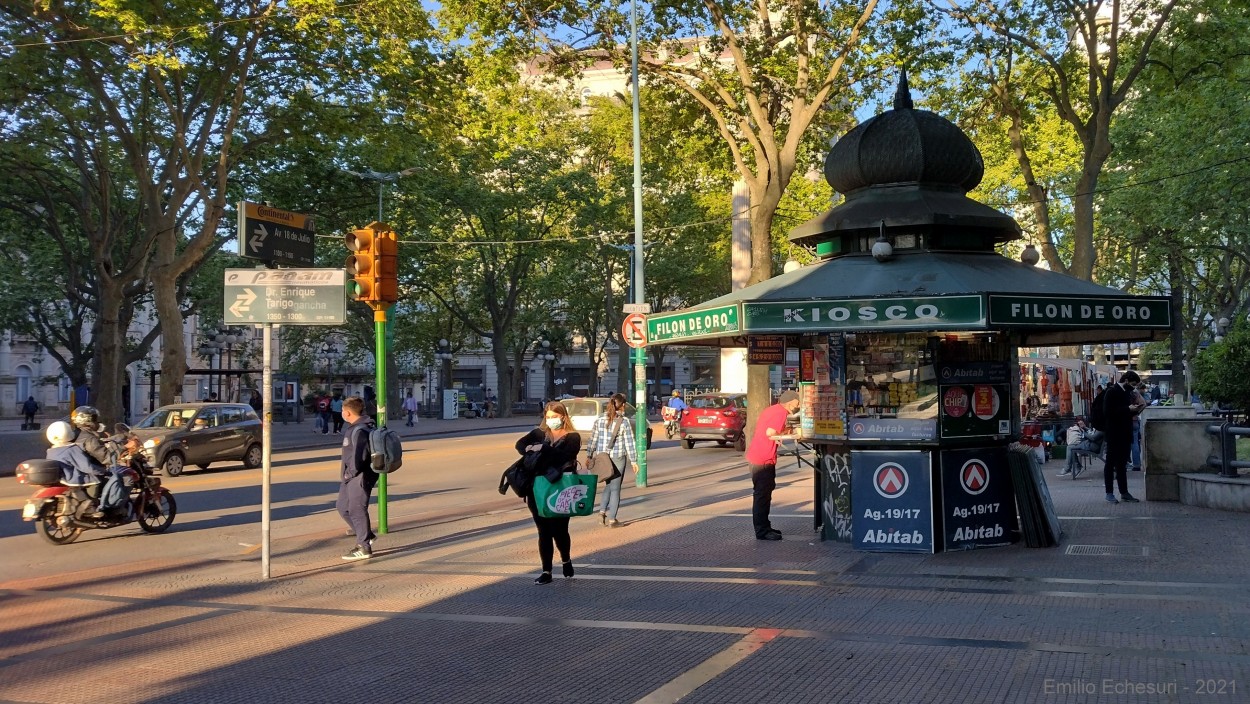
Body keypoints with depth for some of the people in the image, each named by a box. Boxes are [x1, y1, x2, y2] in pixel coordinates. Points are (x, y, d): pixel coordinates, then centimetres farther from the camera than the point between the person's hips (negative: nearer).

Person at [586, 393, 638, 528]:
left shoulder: (600, 419, 1)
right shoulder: (624, 421, -9)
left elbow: (593, 439, 5)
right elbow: (629, 443, -8)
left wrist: (589, 455, 13)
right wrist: (633, 461, -4)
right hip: (618, 458, -4)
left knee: (609, 485, 22)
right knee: (615, 488, 6)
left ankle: (603, 510, 8)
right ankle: (611, 519, 6)